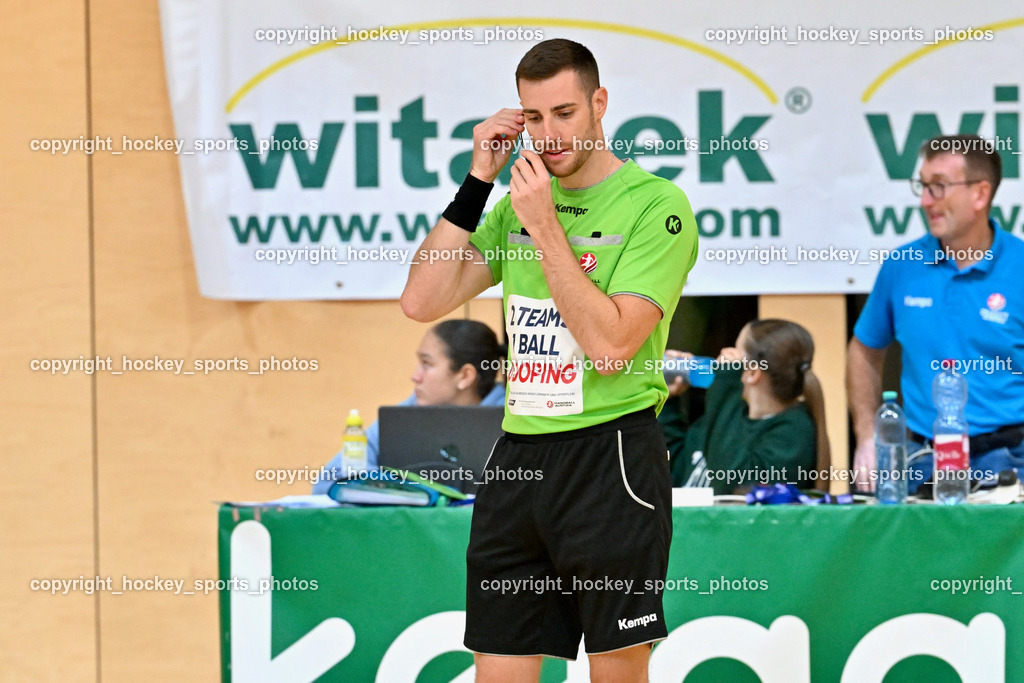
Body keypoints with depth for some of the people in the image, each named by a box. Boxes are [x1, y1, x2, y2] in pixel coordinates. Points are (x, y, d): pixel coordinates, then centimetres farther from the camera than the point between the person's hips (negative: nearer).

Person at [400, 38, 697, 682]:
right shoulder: (520, 201, 12)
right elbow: (423, 302, 5)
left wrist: (545, 225, -16)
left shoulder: (656, 205, -8)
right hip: (517, 457, 6)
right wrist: (478, 182, 1)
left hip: (612, 456, -6)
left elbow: (610, 346, -17)